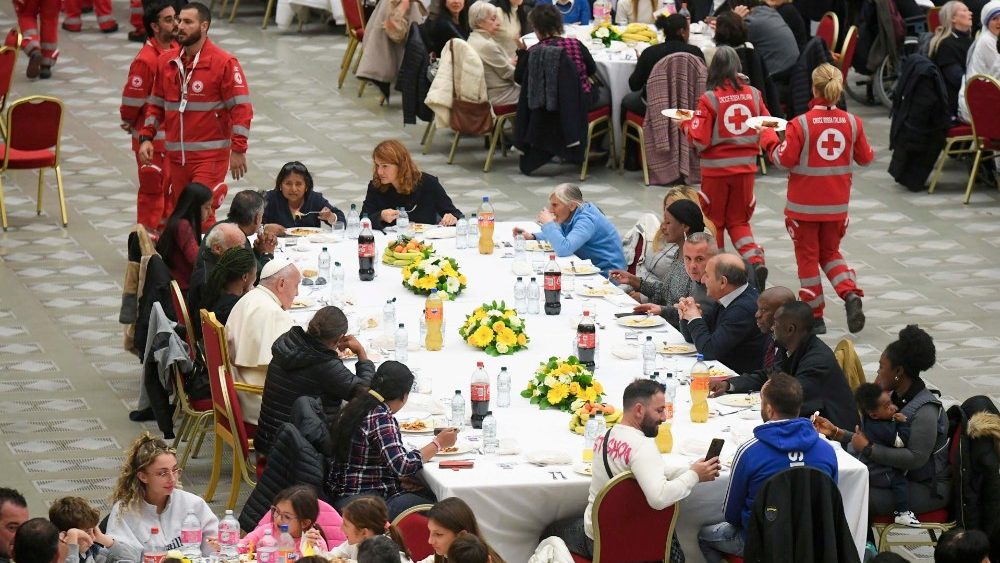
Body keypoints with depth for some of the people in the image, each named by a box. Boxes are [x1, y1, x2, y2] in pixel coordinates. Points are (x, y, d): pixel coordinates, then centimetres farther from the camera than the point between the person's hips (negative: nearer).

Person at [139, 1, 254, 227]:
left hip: (210, 156, -6)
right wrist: (146, 138, 4)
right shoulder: (166, 62, 8)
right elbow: (156, 105, 16)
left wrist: (238, 150, -15)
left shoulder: (224, 63, -9)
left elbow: (241, 108, -11)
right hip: (176, 156, 6)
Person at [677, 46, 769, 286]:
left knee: (713, 220, 14)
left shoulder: (709, 99, -13)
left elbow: (700, 140, -14)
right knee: (739, 220, 14)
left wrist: (686, 122, 4)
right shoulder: (753, 95, -4)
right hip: (745, 167, 3)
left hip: (717, 168, -3)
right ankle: (755, 260, -8)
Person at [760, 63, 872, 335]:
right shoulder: (852, 122, -5)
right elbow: (865, 157, 5)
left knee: (808, 256, 10)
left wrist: (768, 138, 2)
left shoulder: (801, 124, -17)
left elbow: (785, 159, -14)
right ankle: (850, 294, -4)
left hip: (805, 204, -4)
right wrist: (865, 146, 27)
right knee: (830, 252, 20)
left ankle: (814, 315, 14)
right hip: (836, 204, 4)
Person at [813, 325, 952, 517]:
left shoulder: (925, 410, -20)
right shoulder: (895, 398, 8)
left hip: (928, 488, -9)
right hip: (901, 478, 9)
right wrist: (835, 432, 2)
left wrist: (867, 449, -26)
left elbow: (916, 458, -29)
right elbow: (873, 439, 13)